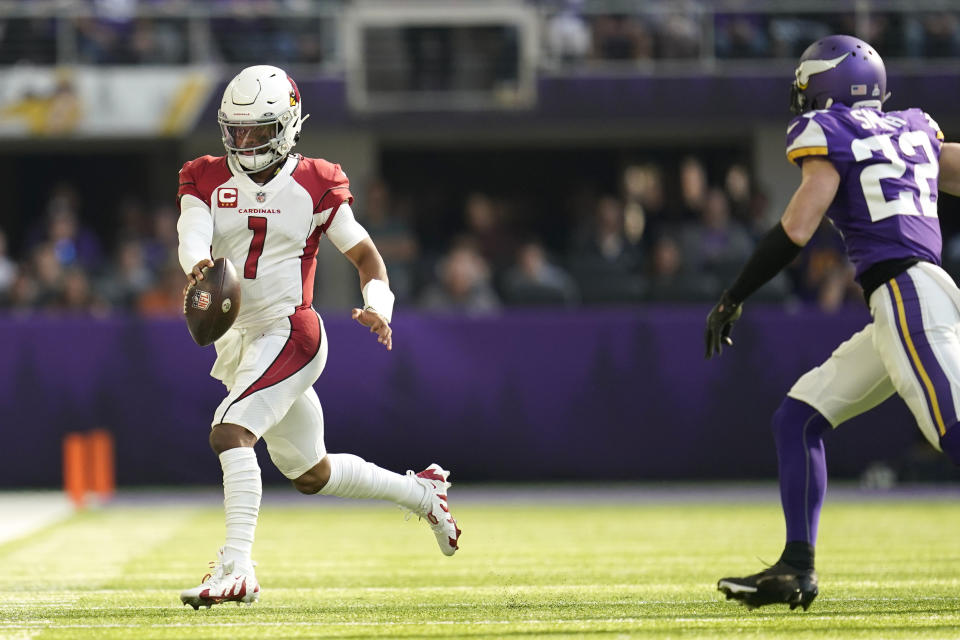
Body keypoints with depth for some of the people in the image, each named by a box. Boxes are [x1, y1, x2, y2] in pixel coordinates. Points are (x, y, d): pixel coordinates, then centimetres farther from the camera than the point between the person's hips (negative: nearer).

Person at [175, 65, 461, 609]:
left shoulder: (313, 185, -3)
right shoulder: (208, 181, 4)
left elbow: (364, 252, 4)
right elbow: (192, 238, -14)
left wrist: (378, 304, -15)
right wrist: (198, 264, -38)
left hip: (288, 334, -6)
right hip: (238, 342, 6)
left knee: (230, 432, -26)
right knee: (310, 473, 17)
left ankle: (237, 569, -27)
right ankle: (422, 493, 39)